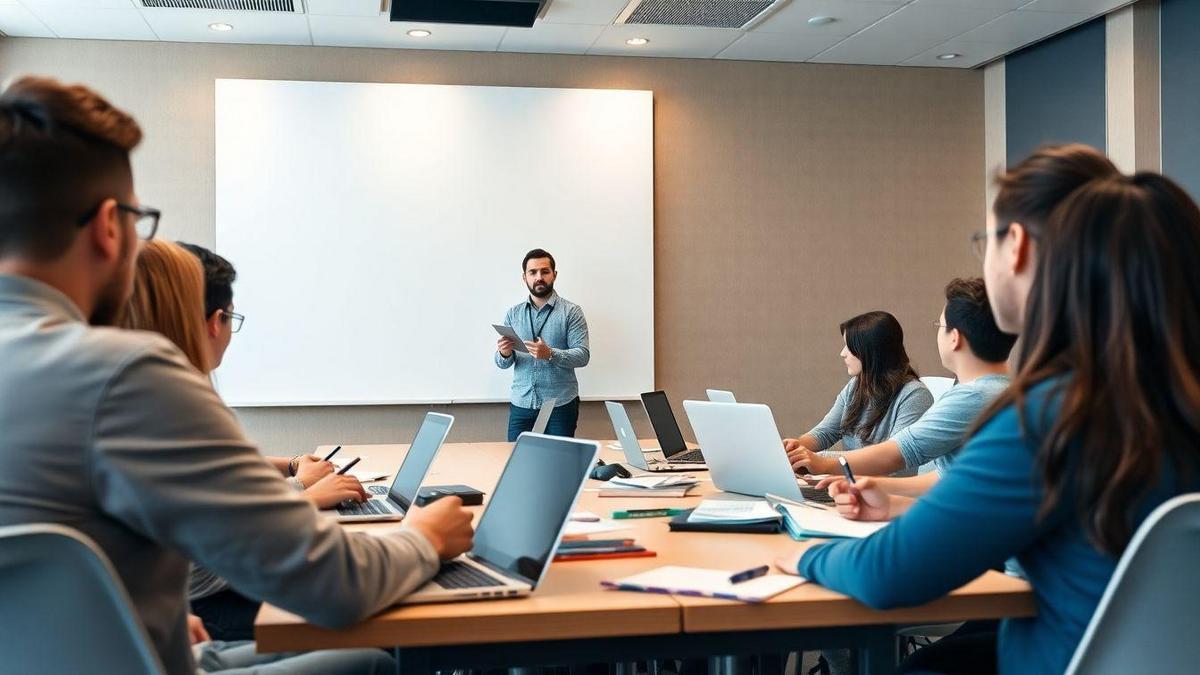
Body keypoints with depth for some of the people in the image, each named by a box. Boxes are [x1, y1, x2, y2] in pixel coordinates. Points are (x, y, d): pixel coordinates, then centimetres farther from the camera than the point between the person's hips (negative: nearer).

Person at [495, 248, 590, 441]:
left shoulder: (571, 311, -2)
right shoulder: (513, 313, 7)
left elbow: (583, 355, -10)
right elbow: (503, 363, 7)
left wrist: (550, 354, -26)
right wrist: (504, 354, -16)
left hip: (560, 405, -3)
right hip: (521, 405, 3)